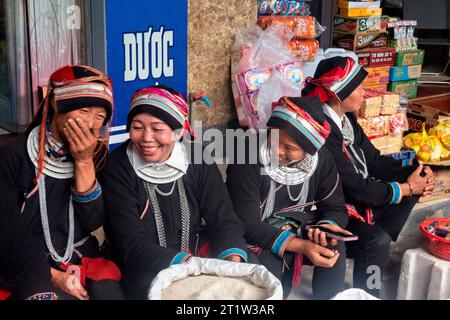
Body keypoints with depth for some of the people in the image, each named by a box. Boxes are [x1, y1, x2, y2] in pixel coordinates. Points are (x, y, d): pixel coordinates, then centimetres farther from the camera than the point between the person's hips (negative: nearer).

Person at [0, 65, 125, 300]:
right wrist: (53, 276, -14)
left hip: (84, 259, 3)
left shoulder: (97, 153, 3)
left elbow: (94, 222, -5)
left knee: (107, 290, -24)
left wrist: (84, 162, -14)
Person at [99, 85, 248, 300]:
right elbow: (131, 246, -18)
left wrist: (233, 261, -27)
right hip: (143, 272, -3)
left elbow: (225, 221, -5)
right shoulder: (116, 169, -12)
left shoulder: (198, 161, -3)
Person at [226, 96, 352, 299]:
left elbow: (336, 208, -2)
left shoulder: (321, 159, -10)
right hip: (260, 238, -3)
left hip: (301, 231, 4)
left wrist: (326, 227, -28)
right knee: (269, 264, -33)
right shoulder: (248, 157, -24)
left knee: (334, 247, -23)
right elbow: (246, 224, -25)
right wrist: (301, 246, -34)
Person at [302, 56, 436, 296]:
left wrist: (415, 174, -9)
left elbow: (374, 160, 7)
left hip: (356, 201, 10)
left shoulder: (347, 119, 4)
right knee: (377, 240, -28)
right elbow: (356, 187, -24)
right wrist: (406, 188, -13)